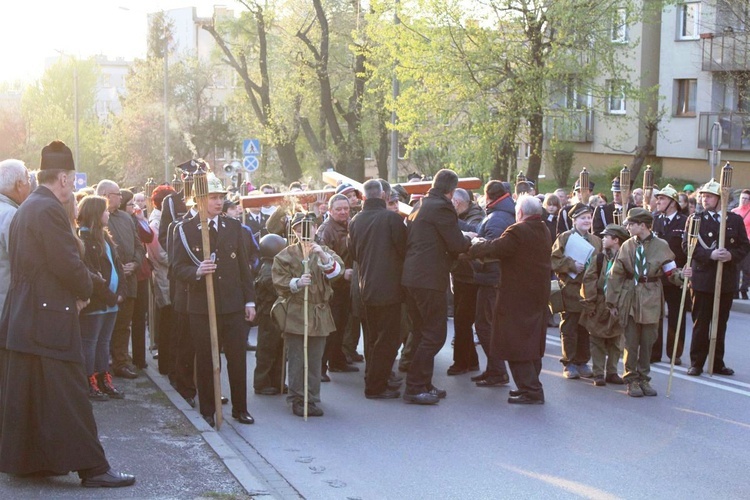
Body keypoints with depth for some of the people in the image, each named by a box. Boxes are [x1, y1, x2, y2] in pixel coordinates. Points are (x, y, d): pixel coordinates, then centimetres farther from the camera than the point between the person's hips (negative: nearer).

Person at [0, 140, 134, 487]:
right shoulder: (49, 209, -16)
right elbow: (68, 263, -21)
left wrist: (80, 284, 9)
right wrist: (85, 290, -2)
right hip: (49, 318, -10)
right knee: (67, 395, -6)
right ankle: (91, 468, -3)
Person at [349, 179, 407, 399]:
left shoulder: (355, 221, 4)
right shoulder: (391, 218, -15)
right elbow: (404, 248, -11)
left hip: (367, 286, 7)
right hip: (389, 286, -7)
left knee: (374, 337, 17)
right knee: (388, 338, -1)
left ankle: (373, 380, 24)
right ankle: (375, 386, -1)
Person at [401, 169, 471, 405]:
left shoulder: (419, 208, 16)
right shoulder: (442, 208, -12)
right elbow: (457, 245, -14)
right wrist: (469, 241, 10)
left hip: (412, 278, 10)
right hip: (430, 279, -10)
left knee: (423, 334, 17)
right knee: (435, 335, -3)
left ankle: (423, 385, 22)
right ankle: (415, 387, -3)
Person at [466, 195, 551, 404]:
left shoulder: (518, 232, -18)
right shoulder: (544, 232, 9)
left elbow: (494, 248, -21)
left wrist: (473, 247, -3)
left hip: (517, 297, -9)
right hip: (538, 296, 9)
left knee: (516, 343, -4)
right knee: (532, 342, 16)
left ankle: (530, 390, -6)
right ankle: (531, 385, 23)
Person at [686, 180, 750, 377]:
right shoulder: (696, 219, 2)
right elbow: (687, 245, -6)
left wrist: (732, 255, -14)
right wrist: (710, 255, -19)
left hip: (727, 280, 2)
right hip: (703, 279, -2)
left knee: (721, 324, 10)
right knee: (700, 324, 1)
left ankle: (718, 363, 19)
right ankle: (696, 363, 9)